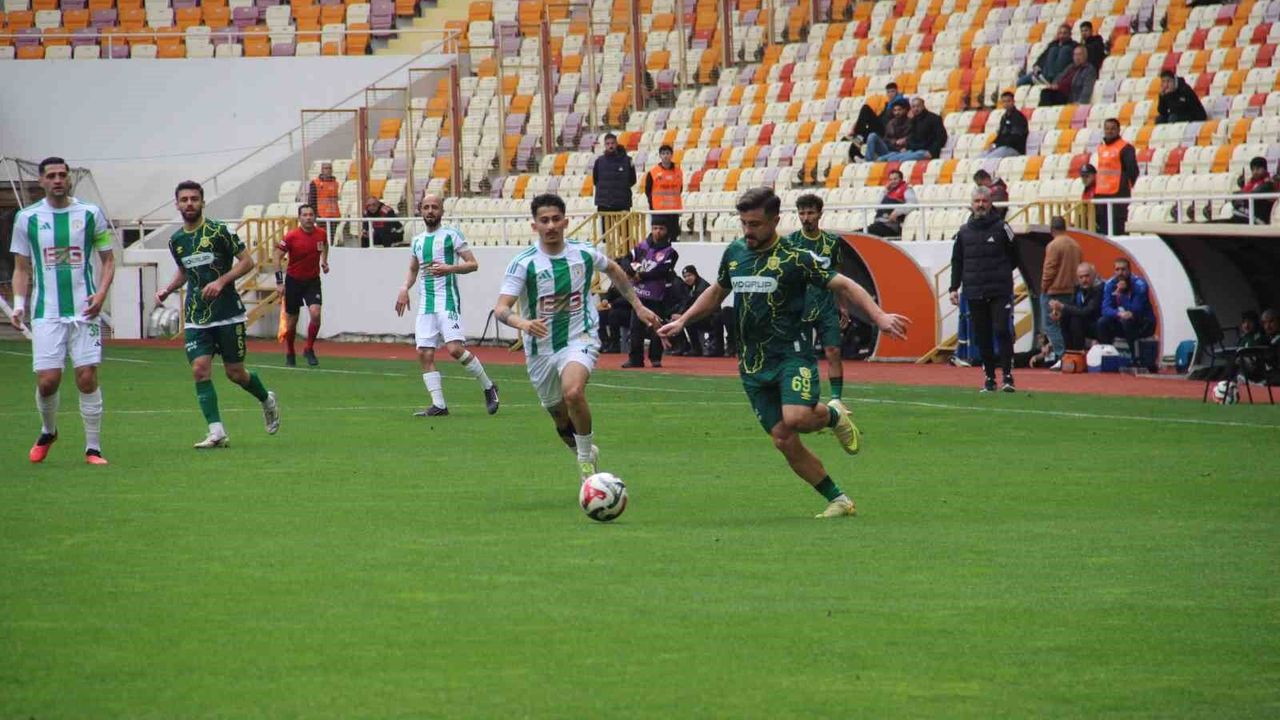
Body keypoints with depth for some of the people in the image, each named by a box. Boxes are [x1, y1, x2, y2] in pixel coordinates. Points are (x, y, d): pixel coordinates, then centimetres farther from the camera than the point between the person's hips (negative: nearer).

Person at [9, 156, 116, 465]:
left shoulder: (90, 214, 3)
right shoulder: (27, 218, 5)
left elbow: (108, 259, 10)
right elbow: (21, 268, 11)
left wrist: (101, 292, -7)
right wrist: (19, 304, -3)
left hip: (84, 311, 0)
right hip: (45, 313, 0)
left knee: (87, 378, -6)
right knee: (47, 380, -5)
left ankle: (93, 448, 3)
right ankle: (48, 432, 24)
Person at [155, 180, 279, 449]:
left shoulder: (218, 231, -8)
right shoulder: (176, 241, 7)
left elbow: (247, 261, -6)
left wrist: (222, 281, -18)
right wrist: (167, 289, 9)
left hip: (228, 315, -4)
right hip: (196, 319, 4)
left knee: (235, 373, 3)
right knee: (200, 369, -13)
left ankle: (267, 400, 35)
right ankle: (217, 432, -12)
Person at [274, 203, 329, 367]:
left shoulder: (321, 233, -5)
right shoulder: (291, 236, -16)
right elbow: (278, 257, -9)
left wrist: (324, 261, 10)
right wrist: (279, 282, -13)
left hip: (313, 281, 2)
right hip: (294, 281, -2)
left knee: (315, 314, -18)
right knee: (291, 321, 6)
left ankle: (309, 349, 1)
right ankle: (290, 355, 27)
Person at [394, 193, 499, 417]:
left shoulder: (452, 235, -1)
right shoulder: (417, 241, 17)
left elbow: (473, 264, -3)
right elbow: (413, 270, 30)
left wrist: (449, 268, -18)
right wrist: (405, 288, 12)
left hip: (448, 301, -6)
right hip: (425, 304, 6)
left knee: (455, 349, -18)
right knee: (424, 354, -3)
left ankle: (488, 387, 1)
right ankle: (438, 405, 2)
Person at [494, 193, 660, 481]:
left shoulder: (584, 253, -3)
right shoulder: (524, 263, -11)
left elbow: (613, 270, 21)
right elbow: (501, 309, -20)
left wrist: (638, 306, 20)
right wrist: (523, 323, -41)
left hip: (579, 340, -1)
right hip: (540, 349, 1)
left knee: (573, 392, -32)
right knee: (563, 422, 11)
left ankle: (586, 458, -13)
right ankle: (587, 455, 42)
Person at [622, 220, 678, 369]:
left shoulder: (670, 252, -4)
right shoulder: (642, 247, 8)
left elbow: (661, 271, -15)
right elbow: (627, 260, 5)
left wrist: (642, 276, -13)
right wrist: (633, 272, -15)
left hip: (658, 297, -3)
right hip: (640, 295, 3)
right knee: (636, 327, 5)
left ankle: (656, 358, 9)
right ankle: (635, 358, 11)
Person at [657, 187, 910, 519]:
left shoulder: (795, 256, -7)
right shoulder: (734, 253, 10)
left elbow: (843, 286, -7)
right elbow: (716, 292, 28)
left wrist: (879, 317, -19)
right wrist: (682, 322, 21)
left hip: (792, 354, -5)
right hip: (752, 364, 5)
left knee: (796, 419, -29)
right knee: (784, 440, -1)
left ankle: (833, 415, 7)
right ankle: (838, 501, 10)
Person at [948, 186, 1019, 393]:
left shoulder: (1001, 228, 1)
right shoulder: (964, 232, 11)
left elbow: (1015, 257, 9)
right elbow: (957, 261, 14)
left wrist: (1000, 274, 6)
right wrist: (954, 288, 7)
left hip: (1000, 292, -4)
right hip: (974, 294, 4)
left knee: (1001, 331, -14)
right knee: (982, 337, 4)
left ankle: (1008, 376, -12)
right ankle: (989, 378, 10)